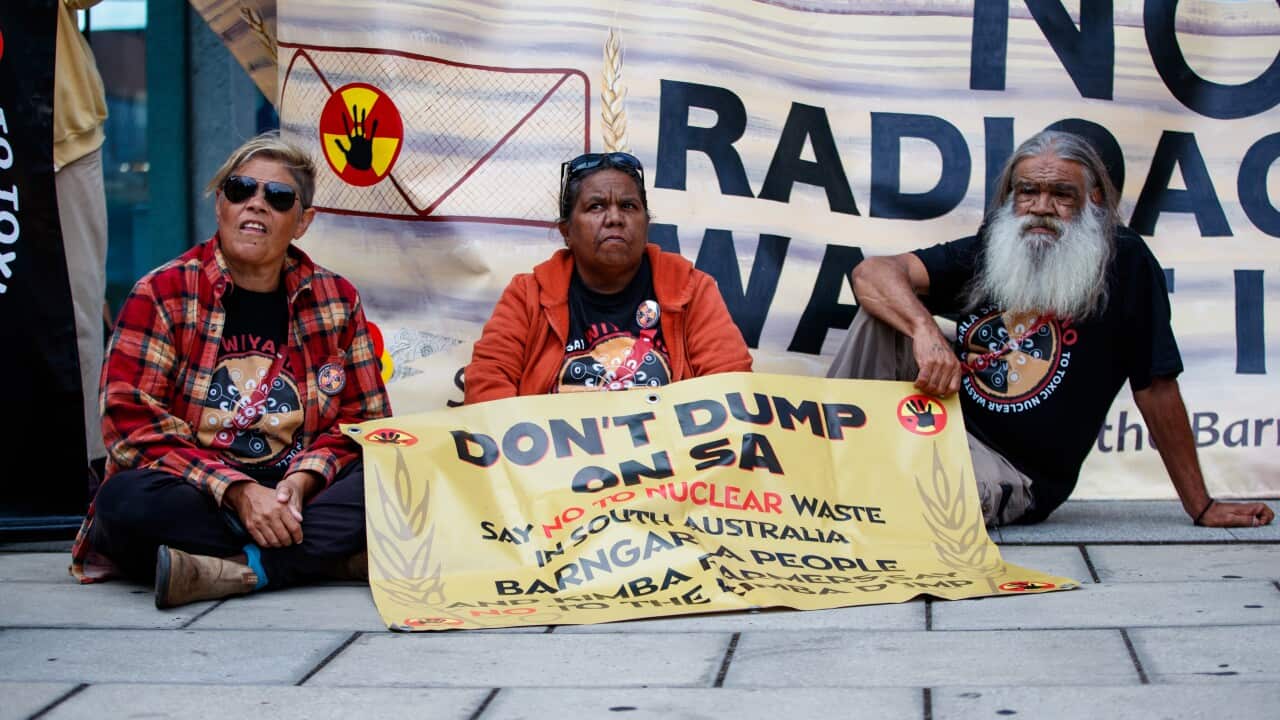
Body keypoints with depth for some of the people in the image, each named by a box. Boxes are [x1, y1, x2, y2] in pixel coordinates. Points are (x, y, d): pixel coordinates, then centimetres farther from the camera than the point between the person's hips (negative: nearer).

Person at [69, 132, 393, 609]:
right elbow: (133, 422, -9)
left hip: (295, 495, 2)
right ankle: (329, 555, -32)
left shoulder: (336, 300, 10)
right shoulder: (161, 294, 2)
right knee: (128, 500, -35)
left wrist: (300, 483, -14)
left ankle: (236, 570, -32)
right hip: (198, 499, -2)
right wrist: (238, 492, -21)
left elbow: (363, 420, 8)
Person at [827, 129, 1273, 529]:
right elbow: (872, 274, -9)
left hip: (1013, 475, -3)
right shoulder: (983, 253, 5)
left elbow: (1155, 387, -3)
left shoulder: (1124, 262, -6)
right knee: (882, 313, -15)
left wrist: (1201, 508, 0)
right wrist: (925, 329, -31)